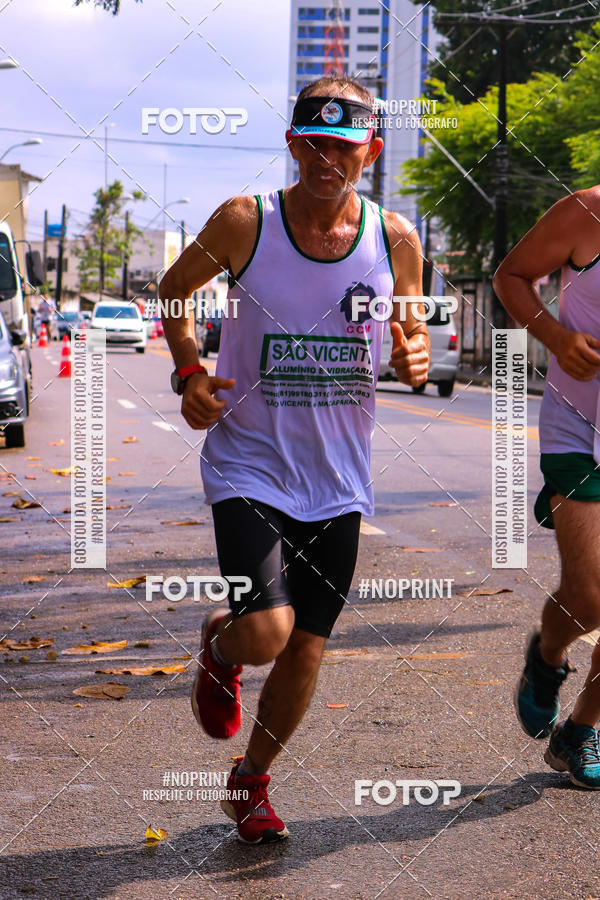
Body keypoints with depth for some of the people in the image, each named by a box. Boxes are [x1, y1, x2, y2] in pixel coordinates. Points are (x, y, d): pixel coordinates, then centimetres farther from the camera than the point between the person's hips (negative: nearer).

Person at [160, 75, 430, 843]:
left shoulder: (395, 241, -3)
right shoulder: (244, 223, -9)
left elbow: (412, 330, 13)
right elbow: (173, 289, 8)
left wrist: (414, 358, -11)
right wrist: (187, 372, -7)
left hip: (337, 480, 3)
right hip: (249, 465, -3)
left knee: (305, 651, 6)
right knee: (265, 633, -20)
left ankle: (252, 780, 33)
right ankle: (217, 643, 19)